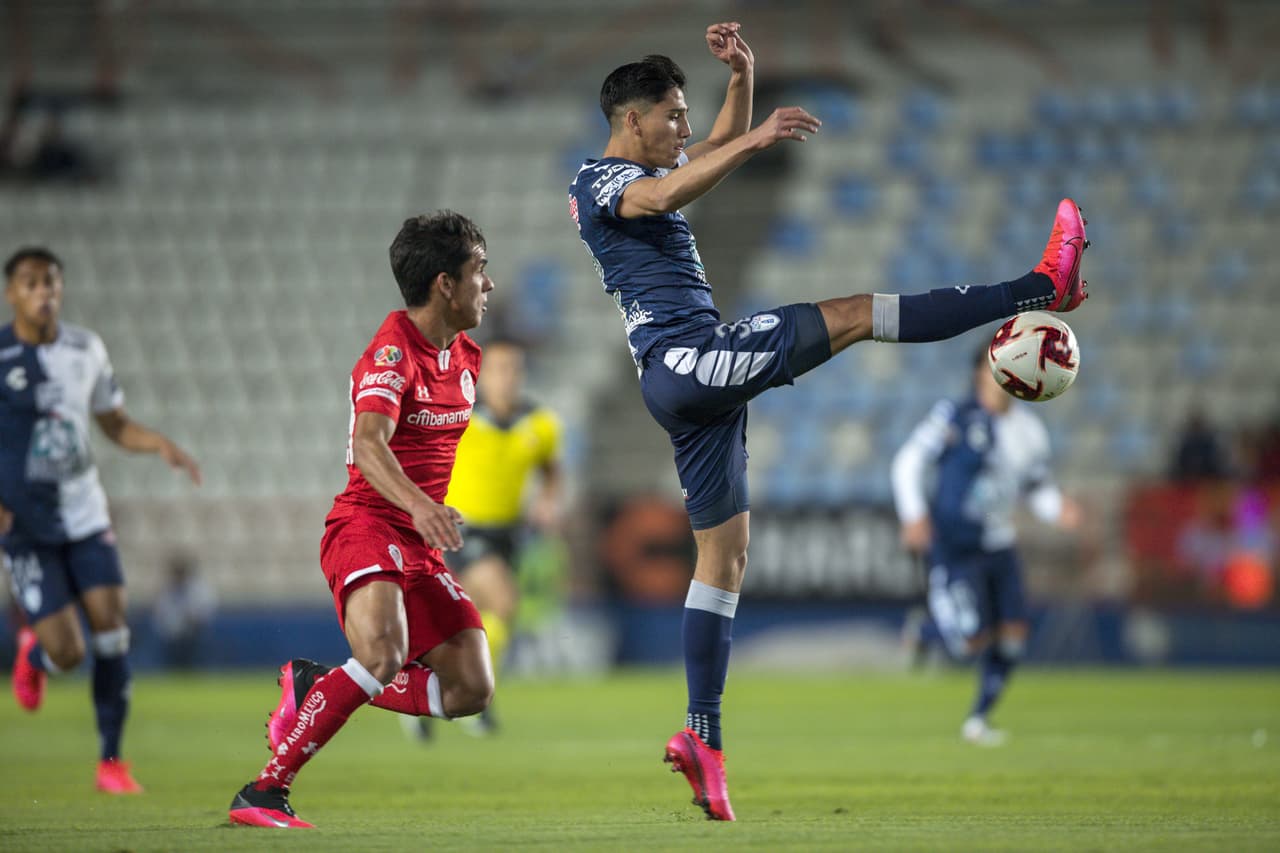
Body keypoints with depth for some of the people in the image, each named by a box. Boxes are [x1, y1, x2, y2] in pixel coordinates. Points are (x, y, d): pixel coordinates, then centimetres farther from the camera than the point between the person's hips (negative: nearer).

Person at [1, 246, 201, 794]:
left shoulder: (86, 350, 5)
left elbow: (115, 425, 16)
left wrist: (163, 446, -4)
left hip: (85, 514, 4)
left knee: (111, 627, -9)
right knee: (66, 653, -10)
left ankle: (110, 759, 4)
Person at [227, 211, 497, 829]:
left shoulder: (465, 356, 13)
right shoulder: (393, 350, -14)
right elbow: (368, 444, -31)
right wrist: (419, 504, -46)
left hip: (420, 547, 8)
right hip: (366, 526, -8)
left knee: (471, 691, -4)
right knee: (384, 657, -34)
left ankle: (315, 686, 13)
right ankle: (265, 791, -26)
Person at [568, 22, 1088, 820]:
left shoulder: (641, 174, 24)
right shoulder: (600, 180, -5)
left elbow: (724, 145, 33)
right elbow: (661, 197, -28)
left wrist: (743, 77, 15)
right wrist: (753, 141, -33)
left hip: (694, 383, 10)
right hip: (683, 358, -10)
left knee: (726, 550, 8)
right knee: (854, 314, -11)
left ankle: (704, 737, 6)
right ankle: (1041, 289, -9)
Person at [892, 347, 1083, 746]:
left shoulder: (1030, 430, 6)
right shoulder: (956, 417, -12)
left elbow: (1037, 488, 15)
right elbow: (909, 461, -8)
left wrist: (1058, 508, -7)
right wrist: (914, 515, -18)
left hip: (998, 546, 6)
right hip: (955, 545, -6)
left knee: (1012, 634, -1)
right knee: (972, 640, -15)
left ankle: (978, 718, 18)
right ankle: (927, 624, 20)